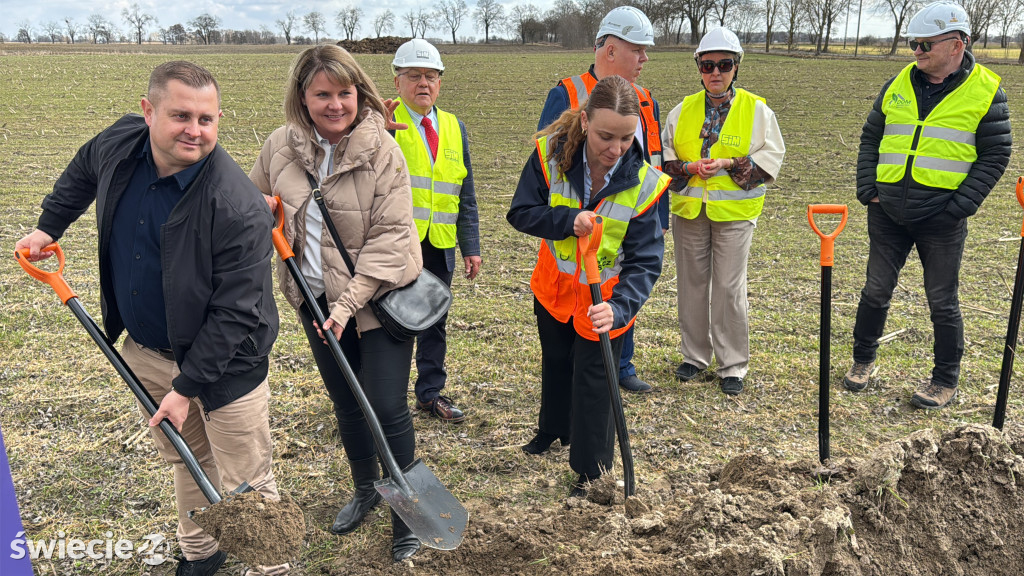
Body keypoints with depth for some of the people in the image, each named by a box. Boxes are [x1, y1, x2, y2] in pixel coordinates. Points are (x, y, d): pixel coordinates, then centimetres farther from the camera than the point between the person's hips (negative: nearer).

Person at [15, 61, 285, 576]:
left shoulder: (238, 208, -30)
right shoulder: (119, 143, -9)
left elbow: (234, 314, -25)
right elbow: (82, 171, 19)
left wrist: (187, 388, -21)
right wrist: (49, 225, 19)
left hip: (223, 361, -6)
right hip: (144, 350, 7)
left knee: (245, 485, 5)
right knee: (185, 460, 25)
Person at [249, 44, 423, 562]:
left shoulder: (381, 150, -16)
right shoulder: (280, 146, -3)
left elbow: (390, 236, -19)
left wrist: (349, 301, -23)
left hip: (378, 298, -4)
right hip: (316, 299, 5)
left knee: (386, 407, -4)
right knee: (345, 402, 18)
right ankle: (365, 490, 41)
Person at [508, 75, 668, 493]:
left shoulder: (643, 183, -26)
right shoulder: (551, 154, -22)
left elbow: (645, 262, -26)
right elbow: (520, 212, -17)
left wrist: (618, 307, -43)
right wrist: (568, 220, -35)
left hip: (605, 297, -3)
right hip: (554, 284, 3)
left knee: (593, 379, 1)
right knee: (555, 362, 25)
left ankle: (592, 472, 20)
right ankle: (554, 429, 52)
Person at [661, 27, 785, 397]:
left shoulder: (756, 110, 0)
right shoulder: (684, 109, 8)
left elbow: (771, 157, -3)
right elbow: (663, 152, 8)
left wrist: (730, 164, -16)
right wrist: (688, 167, -11)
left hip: (734, 212, -3)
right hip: (688, 210, 3)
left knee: (730, 287, -3)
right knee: (691, 283, 10)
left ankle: (732, 365, 10)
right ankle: (695, 356, 25)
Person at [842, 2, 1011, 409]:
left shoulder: (985, 91, -3)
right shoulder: (898, 85, 7)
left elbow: (995, 155, -3)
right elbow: (870, 138, 14)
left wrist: (960, 206, -12)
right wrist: (867, 187, 2)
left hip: (941, 221, -3)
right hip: (887, 214, 3)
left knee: (942, 302, 6)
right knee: (876, 291, 11)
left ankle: (946, 381, 22)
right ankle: (863, 361, 29)